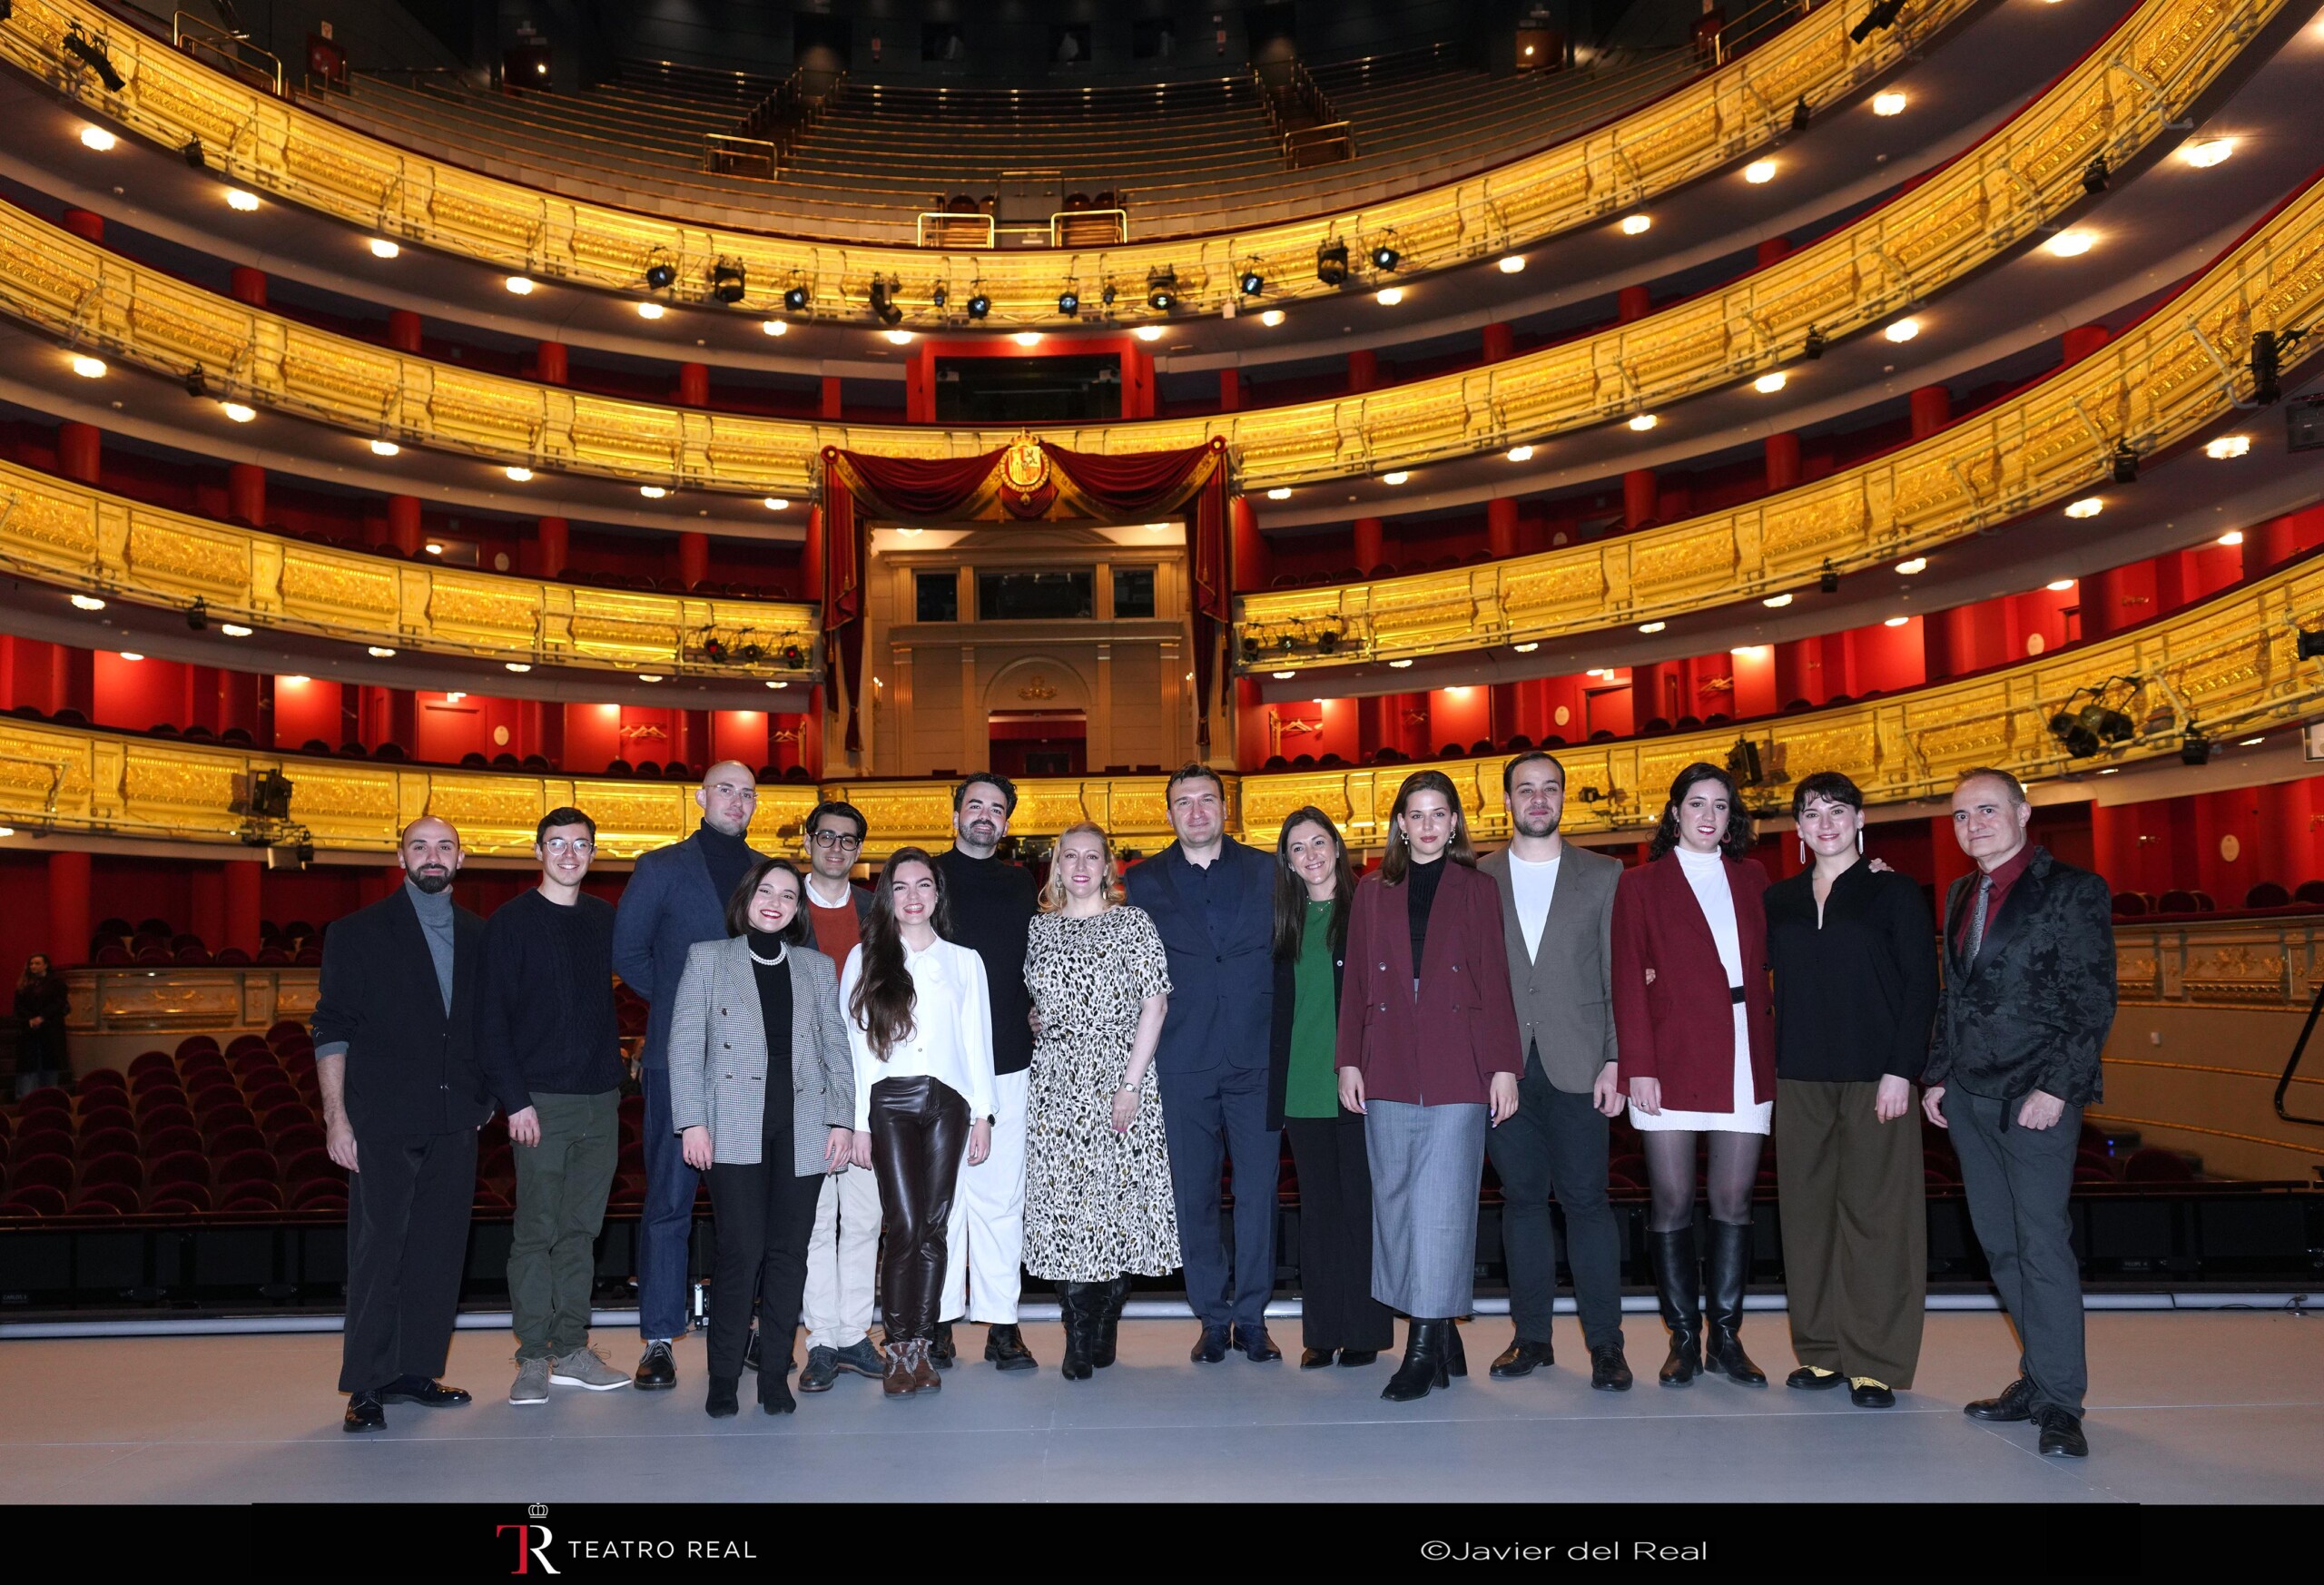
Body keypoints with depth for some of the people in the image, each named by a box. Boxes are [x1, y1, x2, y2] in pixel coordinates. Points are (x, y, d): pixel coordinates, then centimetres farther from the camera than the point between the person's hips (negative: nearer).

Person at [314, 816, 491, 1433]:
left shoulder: (478, 937, 12)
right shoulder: (358, 934, 1)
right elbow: (332, 1031, -3)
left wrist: (488, 1097, 10)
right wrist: (336, 1117, -9)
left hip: (455, 1122, 4)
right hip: (383, 1124, -4)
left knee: (439, 1251, 8)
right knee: (377, 1251, -3)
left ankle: (415, 1370, 19)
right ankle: (366, 1386, 4)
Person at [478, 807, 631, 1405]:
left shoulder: (604, 920, 11)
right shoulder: (510, 922, -2)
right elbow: (490, 1019, -6)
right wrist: (513, 1099, -12)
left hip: (600, 1098, 4)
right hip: (541, 1100, -4)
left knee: (581, 1230, 9)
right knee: (536, 1230, -2)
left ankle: (571, 1350, 16)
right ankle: (533, 1358, 7)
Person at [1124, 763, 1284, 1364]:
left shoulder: (1267, 871, 7)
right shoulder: (1142, 882, 6)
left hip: (1256, 1056, 0)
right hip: (1183, 1062, 0)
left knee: (1258, 1188, 3)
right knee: (1194, 1195, 5)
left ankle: (1252, 1317, 16)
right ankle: (1213, 1319, 18)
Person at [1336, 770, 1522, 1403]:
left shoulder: (1478, 890, 7)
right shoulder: (1373, 893, 13)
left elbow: (1496, 984, 3)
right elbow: (1355, 984, 10)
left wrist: (1504, 1066, -3)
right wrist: (1349, 1062, 3)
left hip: (1457, 1071, -3)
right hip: (1389, 1073, 3)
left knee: (1440, 1204, -6)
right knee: (1395, 1202, 3)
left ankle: (1425, 1350, -3)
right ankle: (1441, 1339, 14)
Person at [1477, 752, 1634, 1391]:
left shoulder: (1604, 876, 7)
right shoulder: (1478, 880, 8)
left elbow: (1619, 975, 4)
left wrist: (1615, 1060, -4)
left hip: (1577, 1065, -1)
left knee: (1585, 1198, -1)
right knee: (1522, 1197, 8)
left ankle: (1605, 1341, 8)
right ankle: (1531, 1334, 17)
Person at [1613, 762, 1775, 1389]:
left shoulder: (1752, 878, 14)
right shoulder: (1641, 885, 5)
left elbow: (1767, 960, 16)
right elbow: (1629, 981, -1)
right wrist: (1638, 1066, -8)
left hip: (1745, 1059, 3)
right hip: (1672, 1062, -3)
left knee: (1734, 1202, 5)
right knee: (1673, 1203, 0)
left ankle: (1726, 1337, 16)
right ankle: (1684, 1338, 12)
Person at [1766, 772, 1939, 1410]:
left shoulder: (1893, 892, 2)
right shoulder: (1779, 900, 12)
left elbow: (1921, 985, -2)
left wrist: (1902, 1070, -11)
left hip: (1875, 1076, -4)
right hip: (1800, 1078, 4)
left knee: (1874, 1214, -2)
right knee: (1808, 1211, 6)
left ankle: (1875, 1362, 6)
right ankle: (1820, 1350, 16)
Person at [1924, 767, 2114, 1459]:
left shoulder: (2073, 890, -6)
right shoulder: (1961, 896, 14)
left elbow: (2092, 1003, -10)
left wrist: (2055, 1088, -16)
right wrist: (1938, 1075, 12)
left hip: (2035, 1097, -7)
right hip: (1968, 1094, 7)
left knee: (2042, 1243, -5)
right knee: (2000, 1245, 9)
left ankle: (2057, 1398, 4)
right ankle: (2038, 1376, 19)